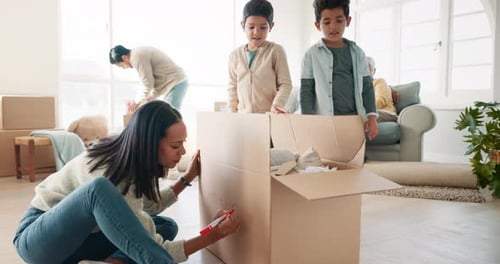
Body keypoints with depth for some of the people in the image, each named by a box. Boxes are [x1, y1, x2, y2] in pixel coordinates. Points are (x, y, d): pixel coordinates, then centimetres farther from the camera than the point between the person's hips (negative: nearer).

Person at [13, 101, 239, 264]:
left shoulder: (134, 159, -9)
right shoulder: (113, 175, -31)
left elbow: (146, 208, 6)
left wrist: (187, 179, 2)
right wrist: (213, 235, -26)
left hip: (77, 234, 8)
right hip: (37, 238, -8)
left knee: (167, 226, -6)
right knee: (99, 189, -39)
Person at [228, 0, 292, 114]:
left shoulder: (276, 51, -3)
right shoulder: (235, 55, 8)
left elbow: (285, 84, -4)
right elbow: (233, 87, 14)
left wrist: (277, 104, -20)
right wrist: (232, 112, 7)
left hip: (269, 115, -3)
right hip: (243, 115, 3)